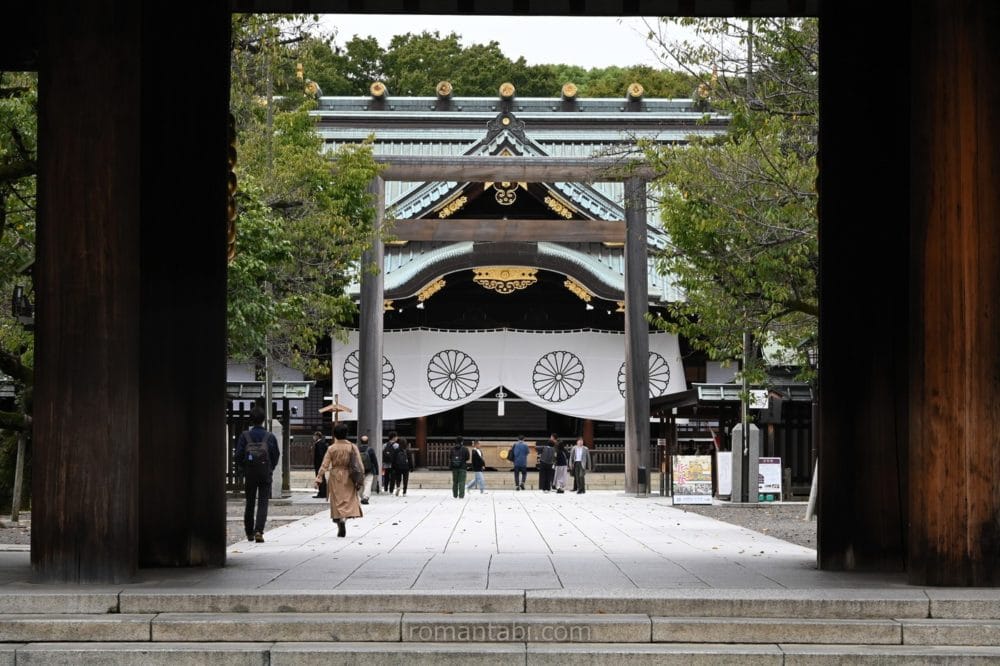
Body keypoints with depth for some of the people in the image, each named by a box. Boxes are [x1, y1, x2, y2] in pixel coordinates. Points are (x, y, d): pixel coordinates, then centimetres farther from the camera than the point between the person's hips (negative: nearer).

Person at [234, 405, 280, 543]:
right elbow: (276, 456, -1)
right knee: (263, 504, 0)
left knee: (249, 503, 13)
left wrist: (243, 469, 9)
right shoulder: (270, 437, -5)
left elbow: (239, 456, -7)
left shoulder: (245, 436, -6)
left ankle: (249, 532, 20)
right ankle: (259, 531, -16)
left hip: (250, 474, 1)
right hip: (265, 475, -1)